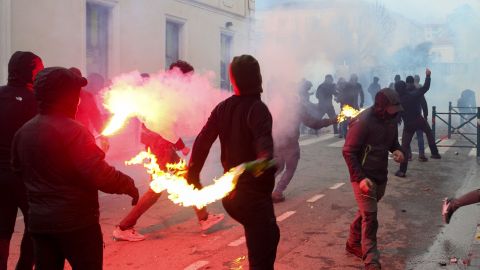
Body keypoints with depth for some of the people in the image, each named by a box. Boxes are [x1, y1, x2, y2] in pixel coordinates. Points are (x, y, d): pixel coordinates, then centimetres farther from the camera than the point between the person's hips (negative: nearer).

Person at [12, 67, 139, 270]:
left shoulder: (23, 132, 5)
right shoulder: (72, 131, -18)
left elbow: (19, 170, 19)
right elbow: (99, 175, -24)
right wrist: (128, 185, -10)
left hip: (40, 221, 7)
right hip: (76, 222, -7)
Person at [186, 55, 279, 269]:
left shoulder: (223, 107, 6)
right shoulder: (257, 108, -14)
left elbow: (202, 141, 5)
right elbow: (264, 144, -33)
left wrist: (193, 177, 13)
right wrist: (266, 162, -50)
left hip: (231, 194, 8)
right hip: (254, 194, -8)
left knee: (269, 235, 28)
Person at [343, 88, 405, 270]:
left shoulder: (391, 119, 0)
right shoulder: (362, 122, -22)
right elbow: (348, 152, -19)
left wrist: (397, 150, -6)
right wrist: (360, 178, -26)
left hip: (381, 176, 7)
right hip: (364, 176, -7)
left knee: (366, 213, 20)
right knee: (370, 217, -9)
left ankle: (353, 243, 38)